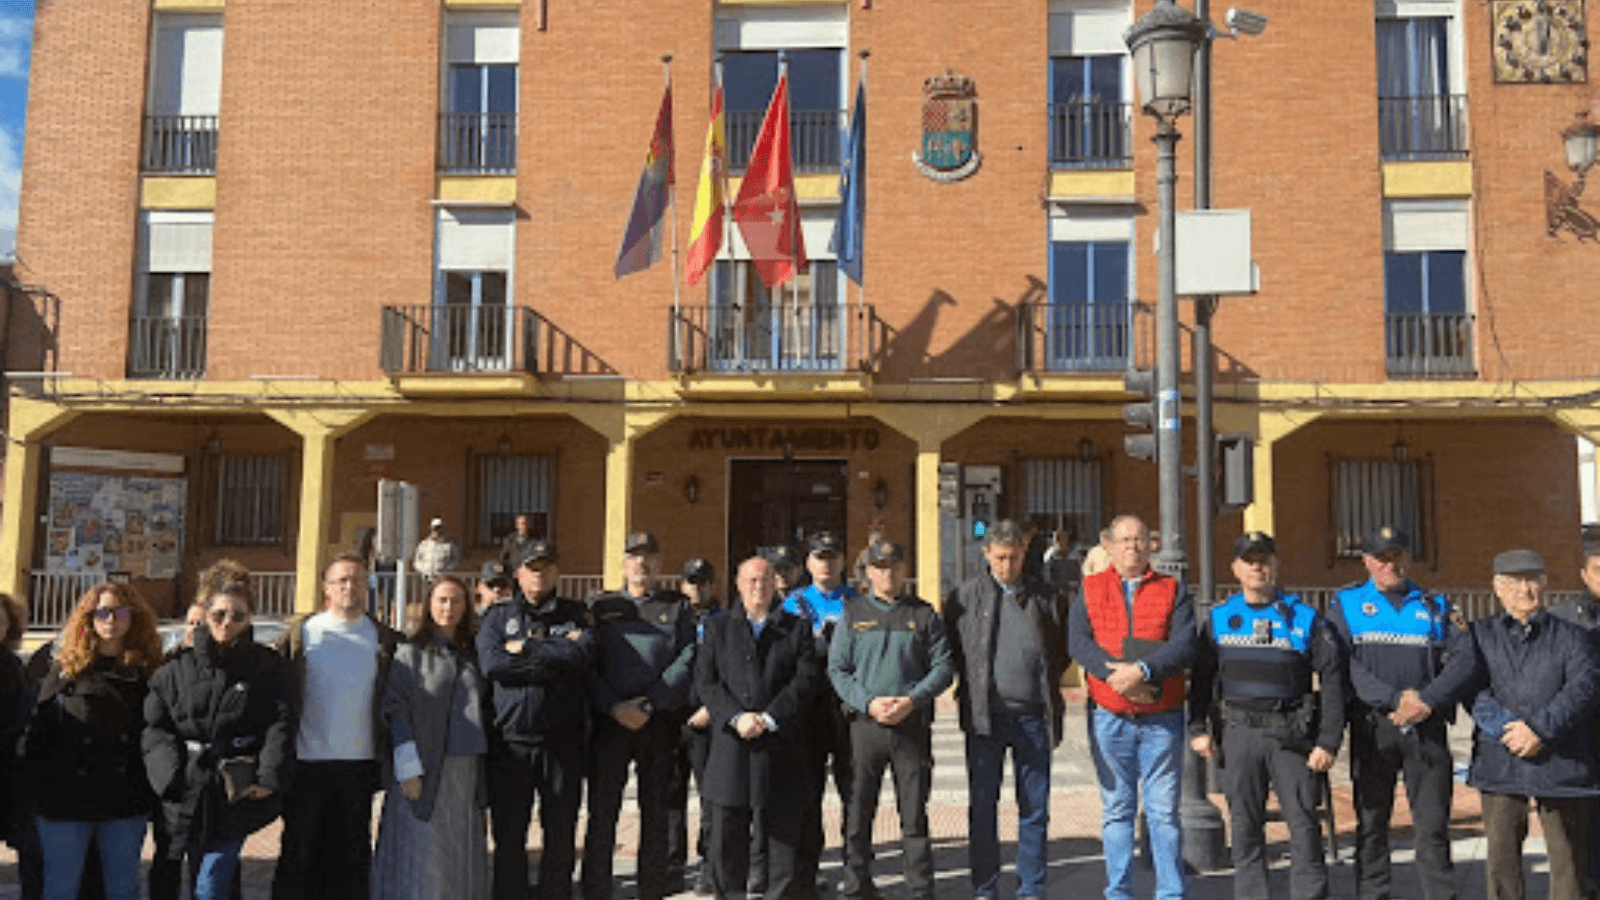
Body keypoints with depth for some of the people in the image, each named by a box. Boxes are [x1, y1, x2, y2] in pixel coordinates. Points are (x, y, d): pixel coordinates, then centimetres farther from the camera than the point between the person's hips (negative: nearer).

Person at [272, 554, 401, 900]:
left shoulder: (383, 639, 4)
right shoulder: (300, 633, 2)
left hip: (360, 763, 1)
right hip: (306, 764, -1)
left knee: (351, 856, 9)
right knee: (299, 853, 8)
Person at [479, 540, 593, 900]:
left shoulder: (574, 614, 10)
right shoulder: (497, 615, 10)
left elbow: (584, 654, -10)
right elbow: (491, 664, -8)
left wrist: (526, 648, -9)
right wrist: (555, 659, -10)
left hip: (563, 739, 0)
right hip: (510, 739, 0)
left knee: (561, 835, 7)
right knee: (508, 835, 5)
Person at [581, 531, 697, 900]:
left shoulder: (678, 607, 9)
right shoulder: (601, 607, 10)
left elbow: (687, 661, -2)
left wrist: (649, 704, -12)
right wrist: (615, 707, -12)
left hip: (661, 722, 0)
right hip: (609, 720, 0)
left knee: (657, 810, 6)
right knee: (602, 811, 1)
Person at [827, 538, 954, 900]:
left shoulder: (923, 614, 9)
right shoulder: (853, 613, 9)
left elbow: (943, 666, 5)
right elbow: (837, 669, 5)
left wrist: (912, 700, -11)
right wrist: (868, 703, -10)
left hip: (913, 724, 0)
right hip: (865, 724, 1)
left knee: (915, 816, 3)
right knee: (858, 814, 4)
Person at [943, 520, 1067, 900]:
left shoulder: (1044, 597, 9)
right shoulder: (965, 597, 3)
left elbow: (1062, 651, 16)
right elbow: (949, 649, 8)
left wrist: (1046, 684, 4)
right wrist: (970, 683, -1)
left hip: (1032, 715, 2)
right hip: (985, 714, -1)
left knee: (1035, 808, 7)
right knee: (982, 807, 4)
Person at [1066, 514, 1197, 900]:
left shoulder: (1173, 591, 6)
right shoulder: (1089, 590, 9)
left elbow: (1185, 645, -7)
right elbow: (1078, 642, -4)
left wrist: (1143, 670, -22)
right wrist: (1116, 674, -19)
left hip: (1162, 717, -1)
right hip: (1109, 716, 1)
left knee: (1164, 810, 2)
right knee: (1116, 809, 8)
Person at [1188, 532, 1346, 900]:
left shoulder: (1304, 617, 2)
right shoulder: (1219, 618, 10)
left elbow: (1332, 680, -1)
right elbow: (1202, 676, 12)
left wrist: (1328, 742, -7)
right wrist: (1199, 728, 3)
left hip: (1292, 733, -2)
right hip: (1239, 733, 2)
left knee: (1304, 823, -1)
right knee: (1245, 826, 7)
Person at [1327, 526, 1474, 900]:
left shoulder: (1435, 606, 14)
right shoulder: (1345, 603, 8)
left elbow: (1461, 664, 3)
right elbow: (1345, 664, -5)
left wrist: (1427, 700, -13)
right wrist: (1395, 698, -16)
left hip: (1427, 726, 1)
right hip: (1371, 725, -1)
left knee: (1433, 824, 0)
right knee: (1371, 823, 4)